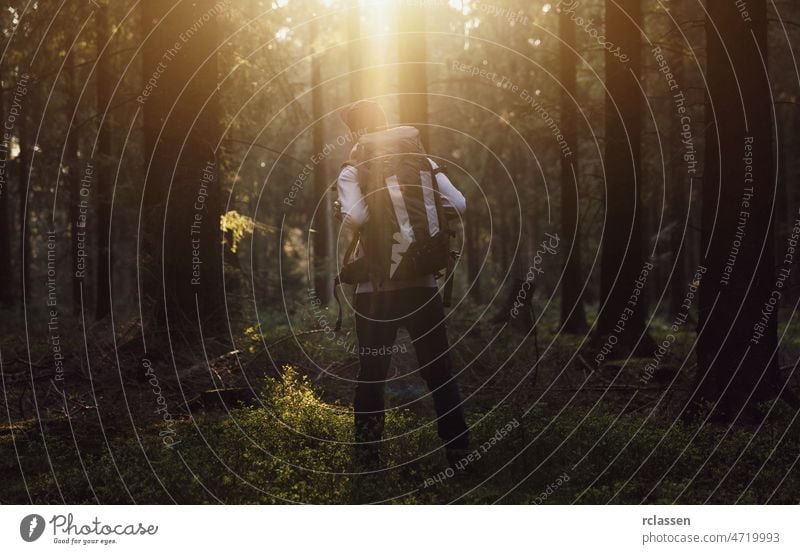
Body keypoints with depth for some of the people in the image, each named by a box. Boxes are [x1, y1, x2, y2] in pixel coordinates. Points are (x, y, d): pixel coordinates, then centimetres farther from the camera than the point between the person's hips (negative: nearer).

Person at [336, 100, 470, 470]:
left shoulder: (352, 172, -4)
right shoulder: (420, 161, 4)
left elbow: (354, 219, -19)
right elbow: (458, 206, -3)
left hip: (376, 288, -2)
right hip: (422, 283, 2)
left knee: (371, 377, 7)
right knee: (439, 370, 11)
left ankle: (368, 460, 10)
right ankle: (459, 449, 13)